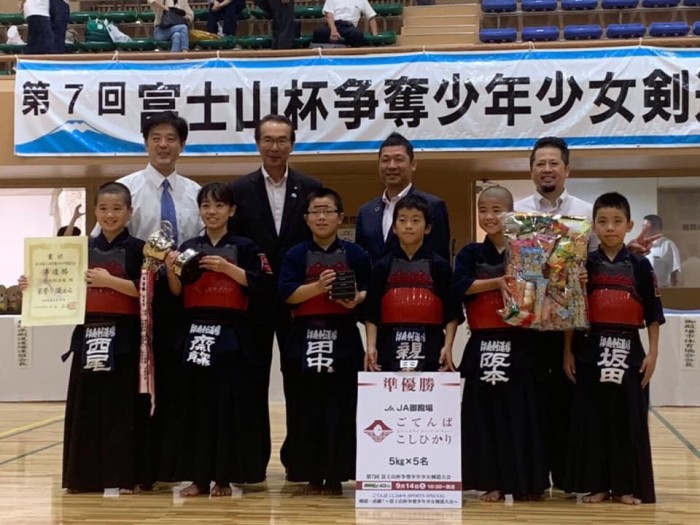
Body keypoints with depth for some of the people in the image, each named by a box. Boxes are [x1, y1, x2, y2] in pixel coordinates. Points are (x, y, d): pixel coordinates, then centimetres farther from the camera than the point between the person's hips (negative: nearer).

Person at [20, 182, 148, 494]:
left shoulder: (137, 249, -2)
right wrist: (35, 285, -2)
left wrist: (110, 280, -19)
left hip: (123, 336, -4)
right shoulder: (84, 249, 11)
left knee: (122, 407, -2)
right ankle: (86, 475, 15)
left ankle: (124, 475, 7)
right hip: (88, 333, 4)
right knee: (86, 406, 6)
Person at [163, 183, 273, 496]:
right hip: (194, 332, 3)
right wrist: (171, 270, -9)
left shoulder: (244, 247, 2)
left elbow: (262, 283, -8)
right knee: (195, 403, 3)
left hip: (229, 334, -3)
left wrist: (227, 267, -16)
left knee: (227, 404, -3)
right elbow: (177, 294, 10)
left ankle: (223, 477, 7)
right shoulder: (188, 247, 11)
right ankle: (198, 477, 11)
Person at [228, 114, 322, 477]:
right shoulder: (241, 189, 3)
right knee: (254, 378, 6)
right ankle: (254, 455, 15)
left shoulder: (311, 188, 3)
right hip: (255, 298, 0)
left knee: (298, 378, 6)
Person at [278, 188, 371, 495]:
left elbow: (371, 290, 6)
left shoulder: (355, 254, 5)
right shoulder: (296, 254, 5)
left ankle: (335, 475, 9)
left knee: (340, 408, -1)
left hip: (343, 336, 0)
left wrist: (357, 299, -15)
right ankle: (312, 474, 12)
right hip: (306, 336, 1)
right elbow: (288, 293, -6)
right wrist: (319, 287, -20)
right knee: (309, 407, 3)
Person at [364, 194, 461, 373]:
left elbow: (452, 311, 2)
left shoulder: (439, 266, 4)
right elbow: (371, 311, 5)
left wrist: (448, 346, -8)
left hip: (430, 345, -1)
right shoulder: (383, 266, 7)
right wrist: (371, 345, -5)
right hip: (390, 345, 1)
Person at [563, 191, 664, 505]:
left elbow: (653, 315, 4)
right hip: (591, 349, 0)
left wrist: (652, 353, -2)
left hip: (629, 349, 0)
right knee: (591, 418, 4)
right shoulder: (584, 265, 3)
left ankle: (627, 486, 14)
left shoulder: (640, 266, 2)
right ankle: (597, 485, 14)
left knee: (628, 419, 4)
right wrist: (568, 352, 1)